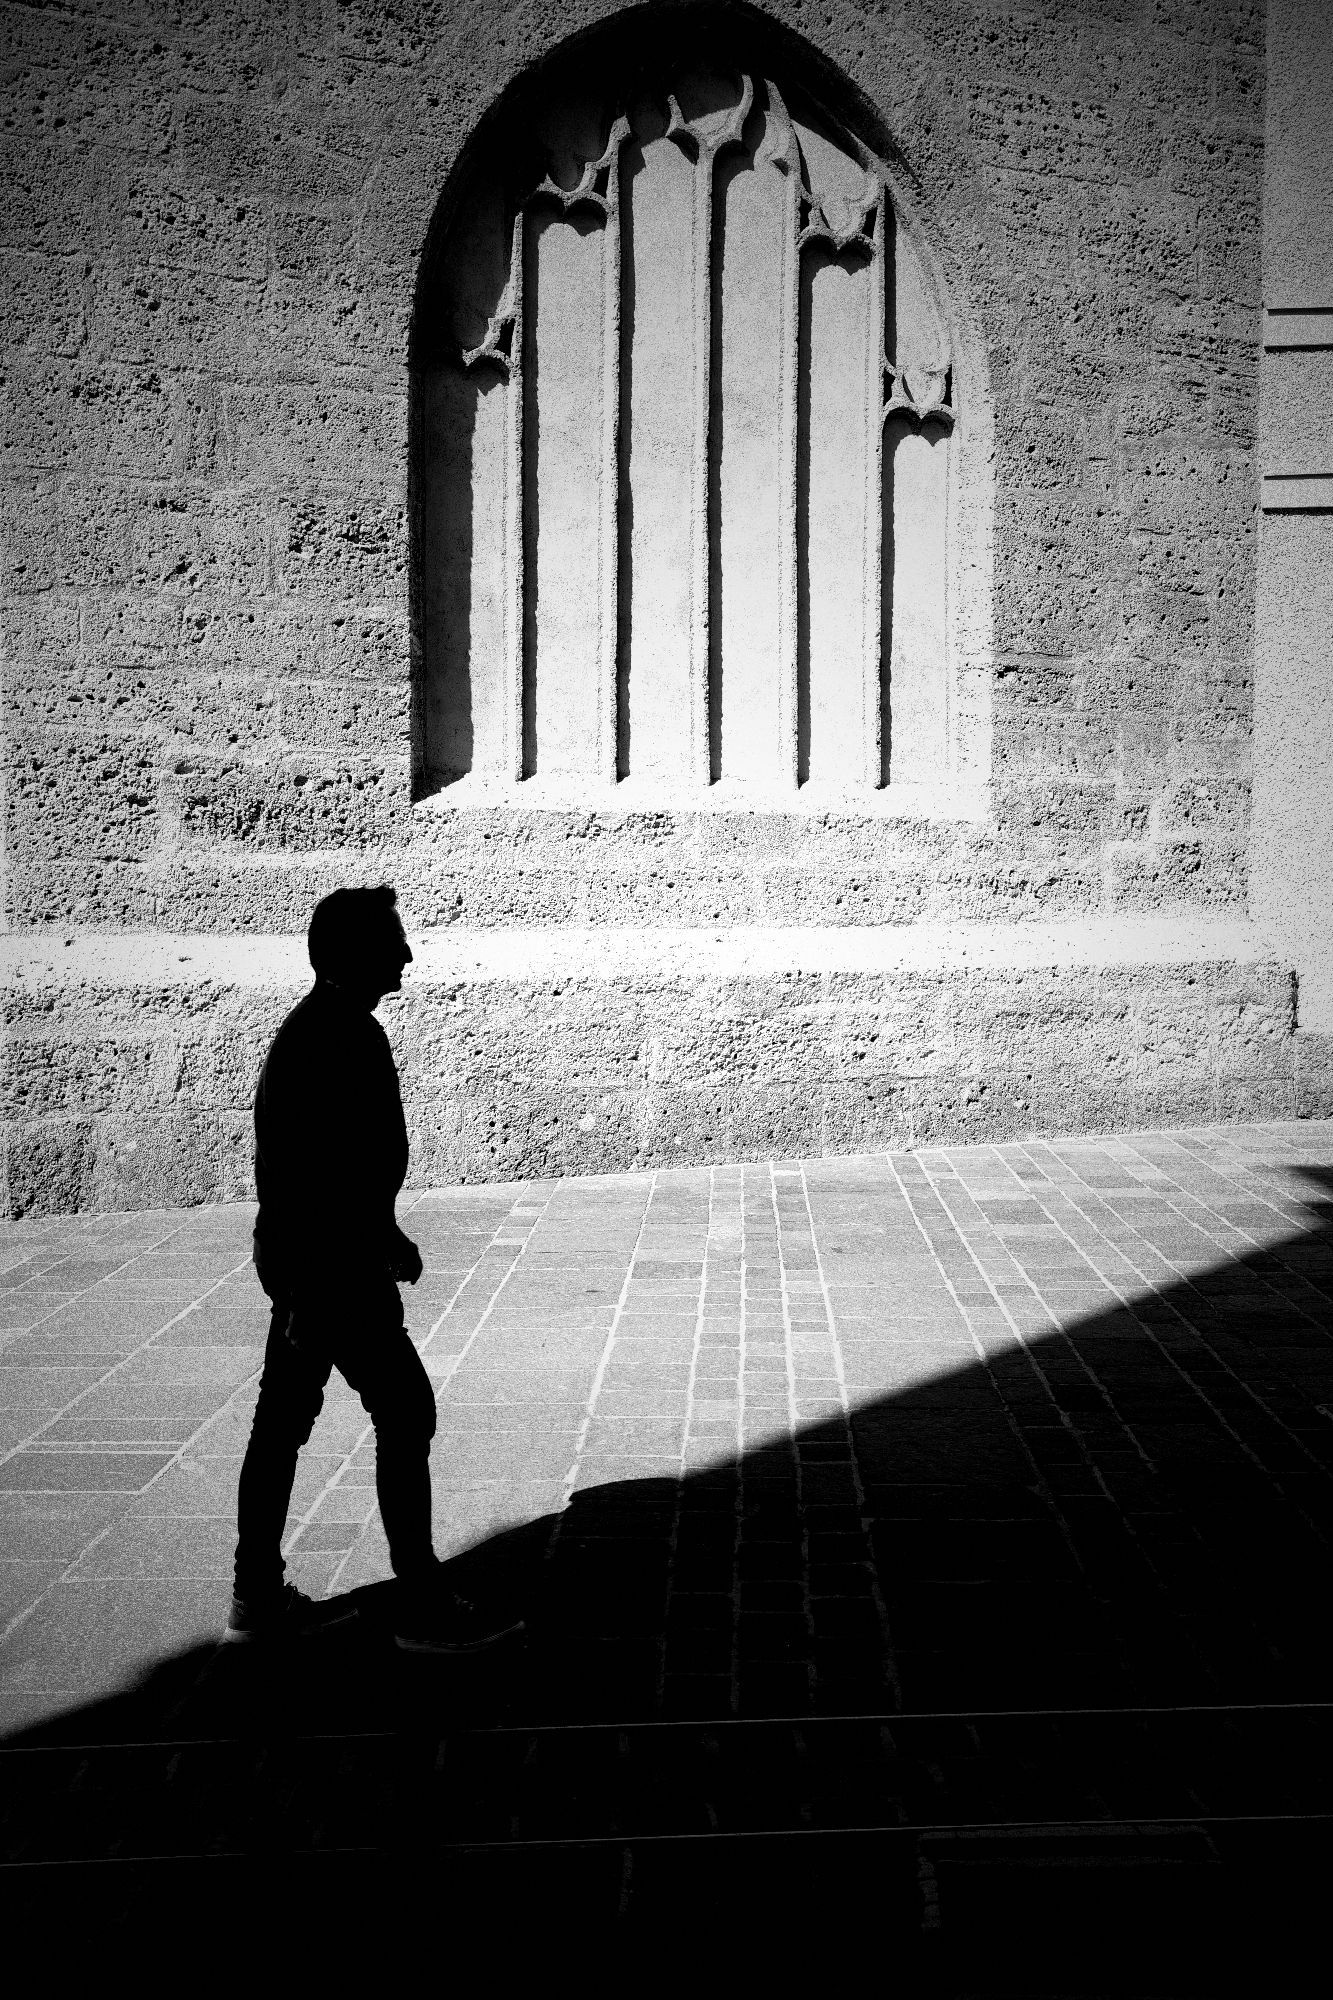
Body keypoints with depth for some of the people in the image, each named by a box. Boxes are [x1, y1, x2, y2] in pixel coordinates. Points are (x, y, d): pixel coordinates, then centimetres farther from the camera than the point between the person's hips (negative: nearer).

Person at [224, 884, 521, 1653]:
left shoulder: (332, 1028, 12)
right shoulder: (333, 1042, -21)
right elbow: (307, 1177, -25)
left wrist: (387, 1233, 26)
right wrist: (311, 1299, -22)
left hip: (309, 1258, 11)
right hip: (331, 1264, -11)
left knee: (284, 1417, 14)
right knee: (406, 1413, -3)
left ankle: (259, 1595, 24)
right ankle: (423, 1608, 4)